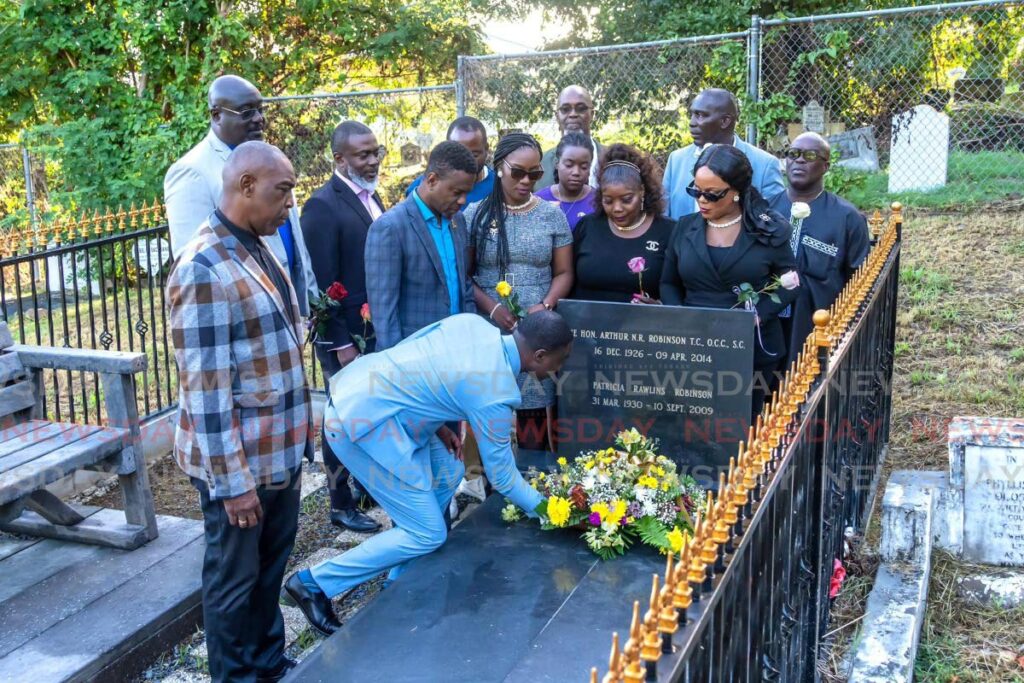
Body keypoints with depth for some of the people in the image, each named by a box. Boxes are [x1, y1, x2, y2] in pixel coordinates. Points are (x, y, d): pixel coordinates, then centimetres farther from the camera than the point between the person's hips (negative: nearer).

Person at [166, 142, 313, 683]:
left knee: (270, 567, 23)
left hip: (280, 450, 9)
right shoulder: (205, 269, -22)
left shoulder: (257, 249, 7)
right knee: (234, 578, 11)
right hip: (238, 461, -9)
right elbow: (205, 388, -23)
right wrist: (233, 480, -21)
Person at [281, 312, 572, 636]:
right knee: (428, 535, -2)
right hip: (360, 423, -9)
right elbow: (501, 475, -5)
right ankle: (314, 583, 5)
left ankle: (401, 580, 27)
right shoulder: (495, 393, -16)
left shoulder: (472, 322, 3)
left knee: (447, 472, 18)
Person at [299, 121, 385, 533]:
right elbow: (321, 283, -18)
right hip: (346, 336, -8)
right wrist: (341, 342, -18)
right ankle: (341, 504, 20)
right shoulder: (323, 205, -16)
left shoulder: (371, 196, 9)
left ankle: (369, 482, 37)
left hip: (378, 330, 8)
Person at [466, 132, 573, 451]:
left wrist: (545, 307, -10)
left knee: (536, 409, -4)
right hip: (488, 332, -1)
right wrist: (492, 308, -12)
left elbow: (563, 273, 9)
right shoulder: (475, 215, 4)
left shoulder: (552, 215, 7)